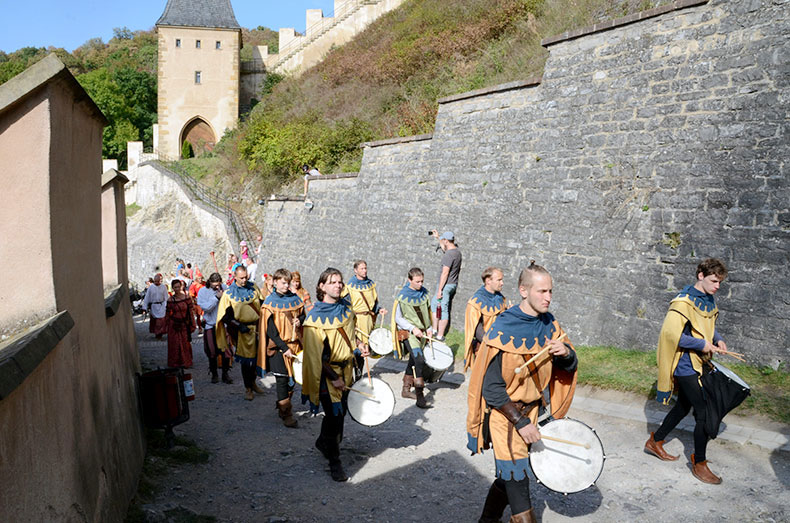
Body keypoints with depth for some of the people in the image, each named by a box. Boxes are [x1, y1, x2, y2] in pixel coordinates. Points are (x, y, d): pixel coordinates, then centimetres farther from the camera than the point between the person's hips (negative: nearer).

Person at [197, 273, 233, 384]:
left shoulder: (224, 288, -1)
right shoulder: (203, 291, -3)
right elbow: (206, 307, -14)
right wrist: (217, 297, -19)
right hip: (210, 325, 0)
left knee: (226, 350, -4)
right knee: (212, 351, 7)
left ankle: (225, 374, 8)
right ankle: (214, 374, 21)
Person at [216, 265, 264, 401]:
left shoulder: (253, 287, 5)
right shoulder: (229, 293, -6)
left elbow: (262, 303, 15)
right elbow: (225, 316, -5)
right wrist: (238, 326, -16)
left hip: (258, 327, 4)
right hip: (243, 330, -4)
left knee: (257, 357, 11)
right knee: (246, 360, 2)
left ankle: (252, 382, 31)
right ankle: (247, 388, 16)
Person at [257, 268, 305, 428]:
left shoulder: (294, 298, 7)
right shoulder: (270, 302, -7)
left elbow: (303, 314, 20)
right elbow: (270, 329, -11)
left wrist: (299, 321, -5)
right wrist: (283, 347, -17)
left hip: (294, 343, 5)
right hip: (278, 346, -5)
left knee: (293, 377, 10)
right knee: (282, 379, -4)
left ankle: (283, 405, 31)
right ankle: (286, 415, 3)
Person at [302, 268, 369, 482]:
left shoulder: (346, 307, 3)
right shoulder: (316, 317, -18)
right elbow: (315, 354, -18)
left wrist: (358, 344, 4)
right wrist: (333, 377, -19)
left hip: (345, 368, 7)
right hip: (326, 372, -7)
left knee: (340, 411, 17)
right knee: (334, 414, -4)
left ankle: (324, 442, 43)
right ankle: (334, 462, 12)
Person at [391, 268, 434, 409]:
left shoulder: (425, 293, 6)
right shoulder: (402, 296, -11)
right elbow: (398, 318, -8)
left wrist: (429, 328, 10)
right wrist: (413, 328, -17)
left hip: (422, 333, 6)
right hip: (408, 333, -6)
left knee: (413, 361, 15)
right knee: (419, 360, -19)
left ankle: (406, 390, 31)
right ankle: (420, 396, -17)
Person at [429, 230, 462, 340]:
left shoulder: (448, 255, -20)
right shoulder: (457, 250, 9)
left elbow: (445, 273, -22)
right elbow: (444, 248, 33)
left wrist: (439, 290, -20)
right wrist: (437, 237, 40)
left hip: (446, 285, -10)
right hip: (454, 284, 10)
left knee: (442, 310, -4)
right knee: (433, 304, 20)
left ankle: (440, 336, 2)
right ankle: (434, 330, 24)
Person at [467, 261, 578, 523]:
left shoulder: (549, 325, -1)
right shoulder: (503, 330, -20)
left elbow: (569, 368, 6)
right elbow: (492, 388, -19)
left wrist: (566, 353, -17)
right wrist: (521, 422, -21)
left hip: (530, 410, 6)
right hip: (503, 413, -6)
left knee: (509, 474, 19)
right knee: (516, 480, -3)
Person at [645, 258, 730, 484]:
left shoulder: (709, 300, 9)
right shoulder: (684, 302, -20)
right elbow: (671, 333, -26)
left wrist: (717, 339, 4)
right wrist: (702, 344, -21)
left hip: (698, 364, 10)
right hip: (685, 365, -10)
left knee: (684, 406, 21)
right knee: (704, 413, -6)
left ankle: (655, 441, 37)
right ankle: (699, 464, 10)